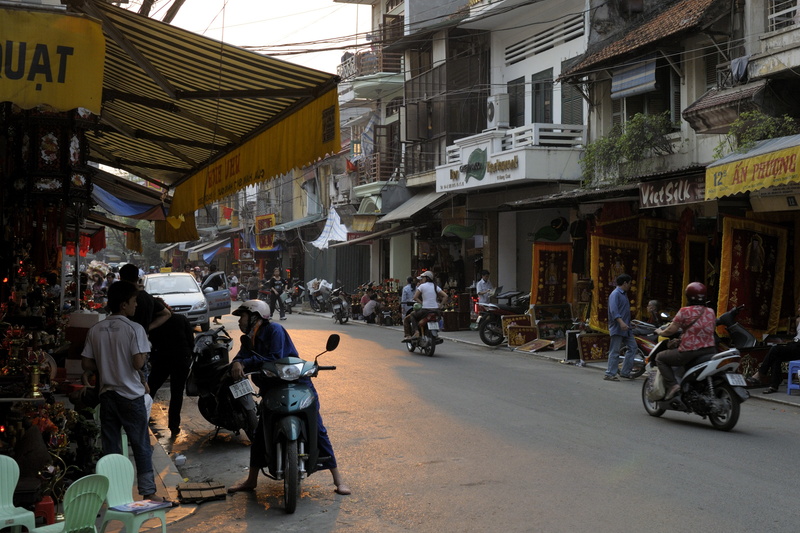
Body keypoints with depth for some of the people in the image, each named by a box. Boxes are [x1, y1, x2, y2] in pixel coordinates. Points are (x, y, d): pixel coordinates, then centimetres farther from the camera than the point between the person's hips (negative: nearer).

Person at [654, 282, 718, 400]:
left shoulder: (685, 312, -7)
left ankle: (672, 384, -7)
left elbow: (671, 330, -7)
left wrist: (660, 332, 14)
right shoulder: (711, 312, 9)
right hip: (710, 350, 6)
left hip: (689, 352, -6)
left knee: (660, 358, 11)